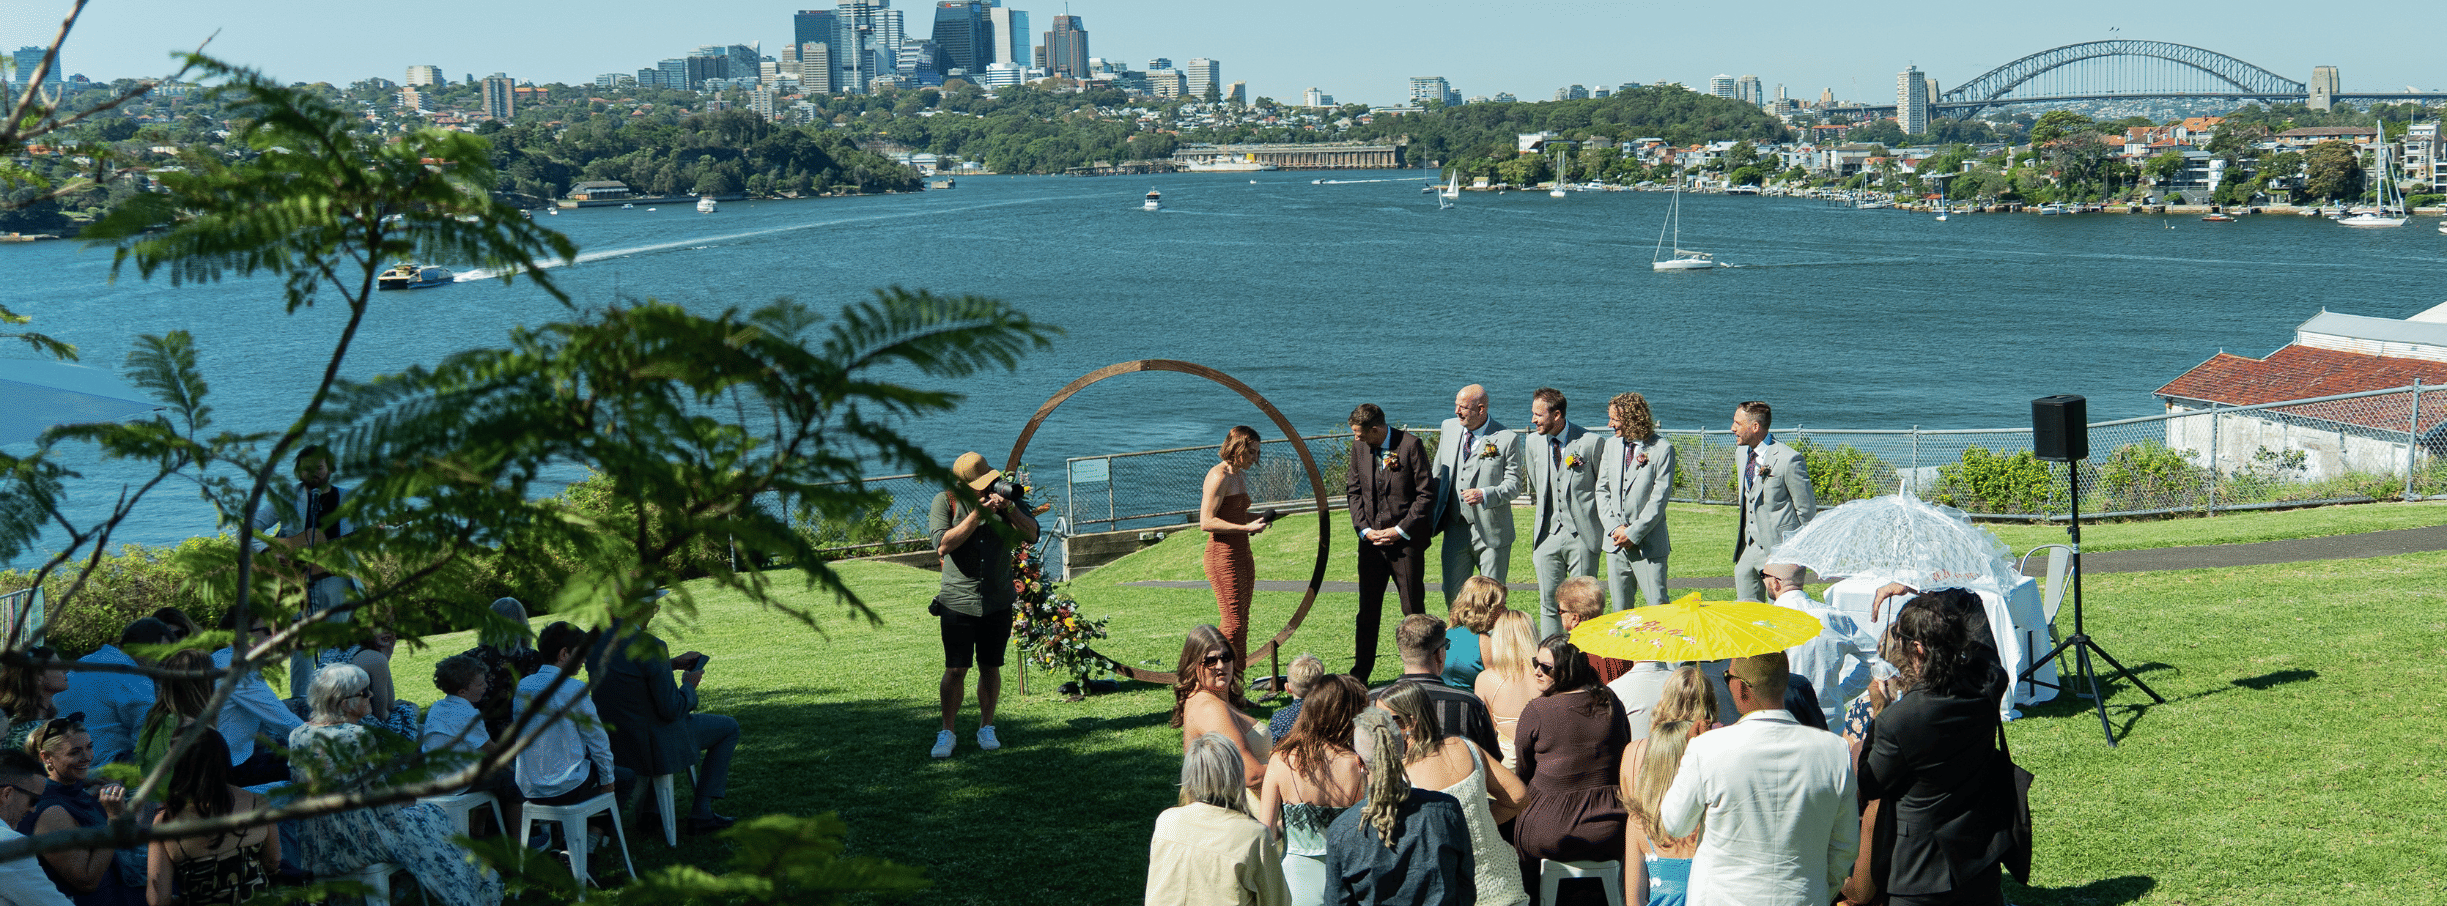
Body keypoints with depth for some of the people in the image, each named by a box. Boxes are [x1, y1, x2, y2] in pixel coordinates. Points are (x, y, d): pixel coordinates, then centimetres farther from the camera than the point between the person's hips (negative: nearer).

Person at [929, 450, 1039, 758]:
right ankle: (946, 733, 10)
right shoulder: (945, 501, -6)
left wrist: (1009, 509, -24)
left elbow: (1032, 535, -7)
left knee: (990, 668, 8)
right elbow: (943, 545, -19)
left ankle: (986, 727, 24)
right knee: (955, 670, -3)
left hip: (998, 602, 2)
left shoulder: (1006, 495, 1)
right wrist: (978, 514, -24)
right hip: (958, 602, -2)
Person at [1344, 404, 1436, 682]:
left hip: (1405, 540, -4)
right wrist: (1364, 529, -2)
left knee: (1413, 610, 1)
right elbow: (1354, 491, 11)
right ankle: (1360, 673, 17)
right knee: (1367, 609, 8)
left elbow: (1426, 493, -9)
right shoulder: (1358, 447, 5)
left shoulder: (1410, 445, -10)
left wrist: (1401, 530, -12)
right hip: (1371, 540, 4)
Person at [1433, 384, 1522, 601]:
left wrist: (1485, 495, -27)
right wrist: (1432, 516, 13)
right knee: (1452, 595, 4)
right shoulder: (1449, 427, 6)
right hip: (1455, 530, 4)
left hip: (1492, 532, -4)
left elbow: (1513, 485, -8)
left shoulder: (1507, 439, -9)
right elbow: (1439, 474, 16)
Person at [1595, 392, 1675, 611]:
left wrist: (1633, 533, -13)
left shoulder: (1662, 449, -7)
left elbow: (1659, 497, -10)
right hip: (1616, 543, 5)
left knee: (1659, 607, -6)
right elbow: (1602, 490, 10)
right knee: (1619, 609, 7)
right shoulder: (1611, 445, 11)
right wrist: (1614, 528, -4)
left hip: (1648, 544, -5)